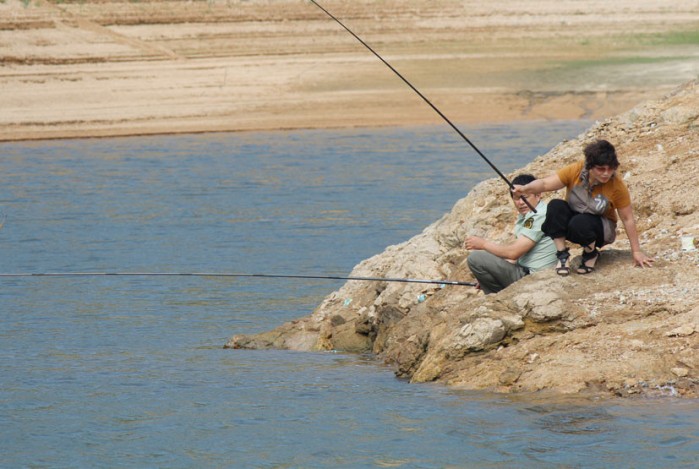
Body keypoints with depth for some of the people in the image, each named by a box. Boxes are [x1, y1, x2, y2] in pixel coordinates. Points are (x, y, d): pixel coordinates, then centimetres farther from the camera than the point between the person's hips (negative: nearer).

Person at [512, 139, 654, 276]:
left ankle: (591, 254, -5)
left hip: (600, 229, -2)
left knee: (579, 223, -36)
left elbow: (628, 219, -15)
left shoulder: (617, 186, -22)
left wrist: (636, 252, -13)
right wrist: (525, 189, -45)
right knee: (555, 206, -30)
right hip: (573, 217, 2)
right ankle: (562, 255, -17)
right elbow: (545, 183, -24)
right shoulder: (575, 171, -20)